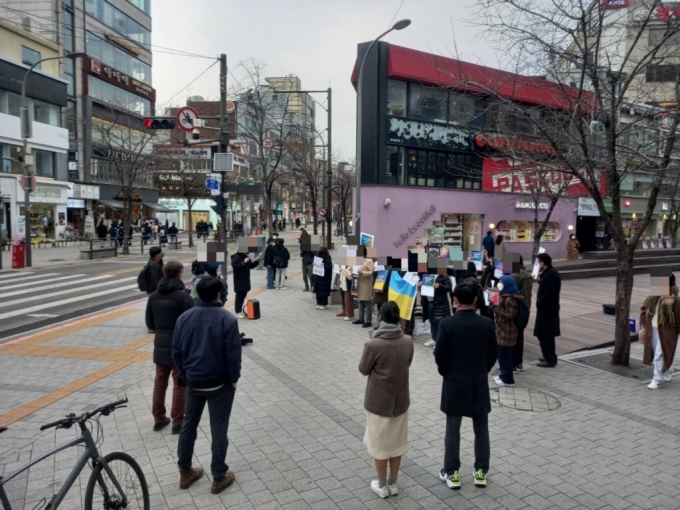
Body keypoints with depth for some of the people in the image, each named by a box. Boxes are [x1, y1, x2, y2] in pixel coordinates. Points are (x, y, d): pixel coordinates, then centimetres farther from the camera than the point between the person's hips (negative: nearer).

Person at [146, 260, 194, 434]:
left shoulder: (153, 296, 3)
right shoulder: (184, 297, -16)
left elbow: (149, 323, 9)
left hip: (160, 345, 6)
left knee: (160, 382, 16)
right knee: (180, 384, 5)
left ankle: (159, 419, 26)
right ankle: (178, 422, 13)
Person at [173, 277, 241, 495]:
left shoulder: (184, 317, -4)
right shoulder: (227, 319, -17)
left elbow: (176, 352, 3)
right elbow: (233, 354, -16)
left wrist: (186, 374, 16)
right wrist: (234, 378, -1)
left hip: (193, 382, 4)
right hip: (220, 383, -4)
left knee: (188, 425, 19)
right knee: (218, 429, 7)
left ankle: (185, 472, 31)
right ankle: (219, 477, 18)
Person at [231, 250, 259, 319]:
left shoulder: (246, 256, 13)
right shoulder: (236, 257, -13)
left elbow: (251, 266, 16)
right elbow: (235, 266, -27)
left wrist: (257, 261, 1)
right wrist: (244, 262, -29)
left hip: (246, 280, 8)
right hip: (239, 281, -8)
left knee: (243, 295, 13)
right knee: (239, 295, -4)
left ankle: (239, 309, 24)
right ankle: (238, 312, 3)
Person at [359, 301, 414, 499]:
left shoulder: (373, 344, -23)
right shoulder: (407, 341, -9)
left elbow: (363, 369, -8)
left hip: (378, 401, -4)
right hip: (400, 399, 4)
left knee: (380, 444, 14)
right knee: (396, 442, 19)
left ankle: (382, 485, 29)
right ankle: (393, 484, 33)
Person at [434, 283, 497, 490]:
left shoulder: (447, 324, -15)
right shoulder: (487, 323, -7)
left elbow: (439, 355, -11)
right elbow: (492, 355, 0)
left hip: (454, 383, -2)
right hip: (480, 384, 2)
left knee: (452, 430, 9)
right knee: (481, 429, 15)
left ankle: (452, 473, 19)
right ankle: (481, 472, 24)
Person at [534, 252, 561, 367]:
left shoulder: (551, 274, -21)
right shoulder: (548, 273, 12)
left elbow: (549, 294, -26)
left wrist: (539, 302, -15)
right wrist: (539, 281, 8)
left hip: (547, 309, -11)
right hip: (547, 308, 11)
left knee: (544, 335, -4)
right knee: (547, 335, 18)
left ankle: (550, 360, 3)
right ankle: (550, 357, 28)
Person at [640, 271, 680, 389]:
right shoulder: (652, 298, 4)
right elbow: (644, 310, 15)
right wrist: (645, 325, 9)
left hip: (666, 333, -7)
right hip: (652, 331, 7)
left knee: (660, 356, -7)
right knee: (654, 355, 17)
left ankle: (657, 380, 1)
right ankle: (666, 375, 38)